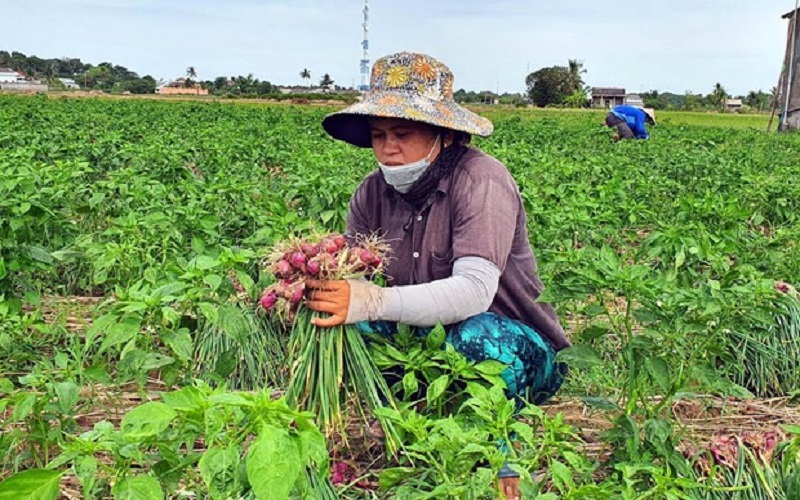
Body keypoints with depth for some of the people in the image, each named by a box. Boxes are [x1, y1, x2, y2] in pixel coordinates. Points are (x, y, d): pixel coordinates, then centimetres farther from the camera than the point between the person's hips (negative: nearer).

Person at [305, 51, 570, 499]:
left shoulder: (481, 180, -22)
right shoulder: (374, 192, -4)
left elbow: (475, 291, -34)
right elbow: (349, 275, -11)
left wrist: (372, 302, -45)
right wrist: (312, 288, -34)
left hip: (511, 348, -5)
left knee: (476, 333, -37)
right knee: (346, 330, -19)